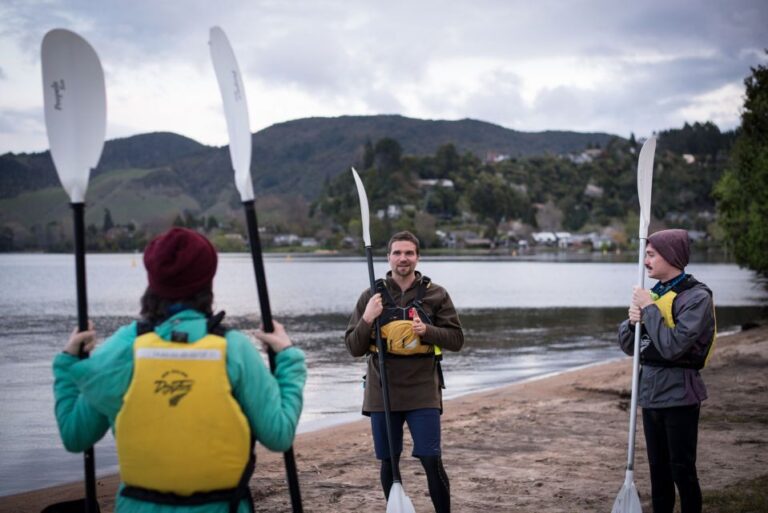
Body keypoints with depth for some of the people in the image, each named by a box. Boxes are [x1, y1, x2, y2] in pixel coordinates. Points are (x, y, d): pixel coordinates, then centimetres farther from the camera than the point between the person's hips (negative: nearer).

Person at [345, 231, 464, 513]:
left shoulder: (436, 294, 2)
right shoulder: (371, 296, 4)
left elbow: (456, 339, 1)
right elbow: (354, 347, 3)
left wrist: (427, 331, -16)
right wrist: (367, 320, -14)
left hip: (422, 393, -1)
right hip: (382, 393, 2)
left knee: (432, 461, -5)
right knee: (389, 463, 10)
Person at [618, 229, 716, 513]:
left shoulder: (697, 297, -13)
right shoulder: (654, 293, 10)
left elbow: (672, 346, -25)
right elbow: (627, 345, 10)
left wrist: (649, 309, -18)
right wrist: (633, 321, -10)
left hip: (678, 395, -7)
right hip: (650, 392, 7)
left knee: (682, 469, -1)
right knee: (658, 468, 13)